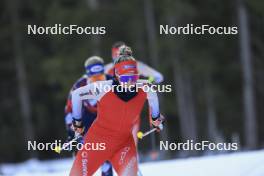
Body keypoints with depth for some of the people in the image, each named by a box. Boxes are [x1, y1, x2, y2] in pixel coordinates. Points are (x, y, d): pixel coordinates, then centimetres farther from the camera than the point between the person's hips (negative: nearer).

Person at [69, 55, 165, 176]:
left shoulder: (144, 88, -15)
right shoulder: (104, 88, -23)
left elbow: (152, 95, 12)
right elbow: (76, 95, -7)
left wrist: (156, 118, 26)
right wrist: (77, 120, 5)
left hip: (124, 141, 1)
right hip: (98, 139, -1)